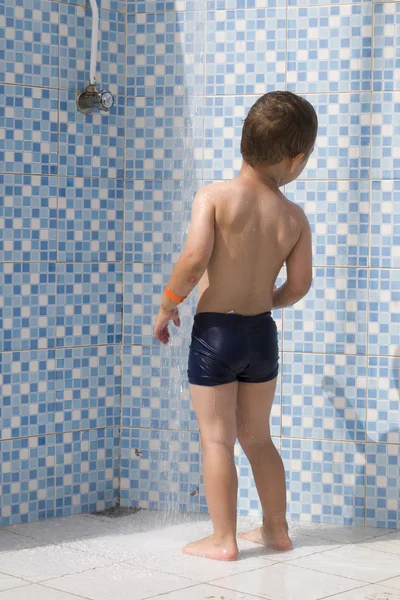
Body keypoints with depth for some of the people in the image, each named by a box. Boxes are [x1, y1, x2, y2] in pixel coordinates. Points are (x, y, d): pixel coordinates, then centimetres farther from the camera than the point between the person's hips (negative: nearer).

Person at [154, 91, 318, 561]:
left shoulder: (213, 196, -14)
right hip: (262, 333, 4)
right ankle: (276, 529, 28)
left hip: (214, 332, -4)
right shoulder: (294, 217, -4)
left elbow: (194, 259, -24)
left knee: (217, 439, 6)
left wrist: (167, 306, -9)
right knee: (257, 437, 19)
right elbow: (298, 286, -1)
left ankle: (223, 540, 11)